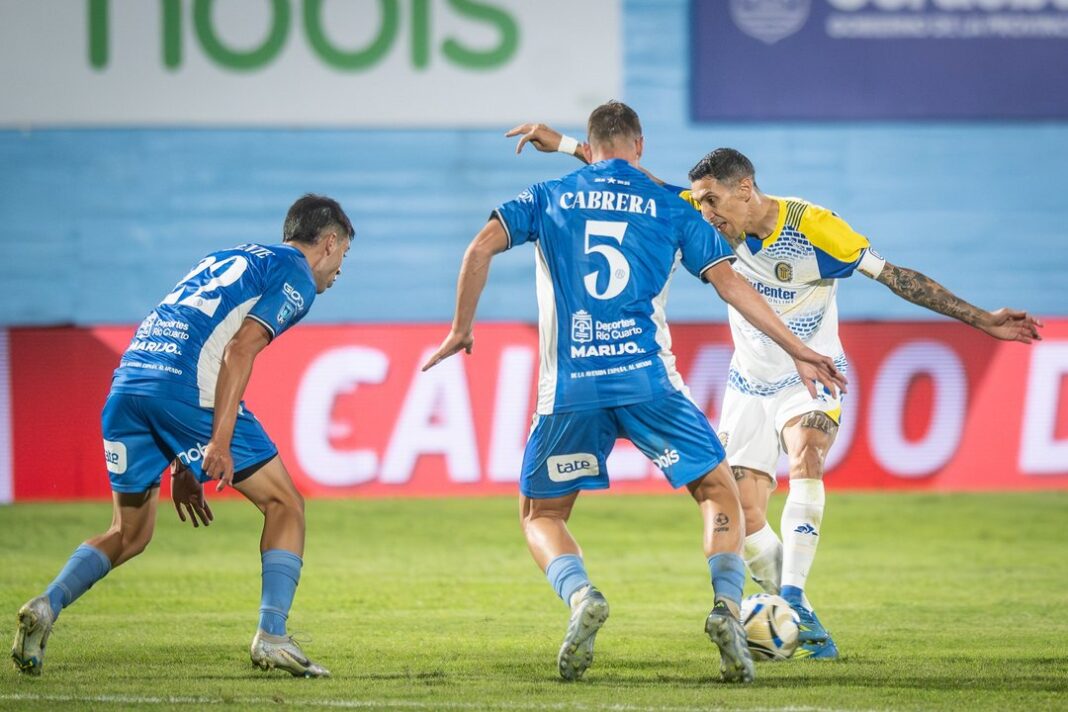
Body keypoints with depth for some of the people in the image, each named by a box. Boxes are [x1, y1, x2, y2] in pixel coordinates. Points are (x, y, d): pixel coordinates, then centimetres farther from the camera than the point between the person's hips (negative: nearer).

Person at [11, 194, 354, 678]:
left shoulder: (226, 260, 33)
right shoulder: (295, 275, 9)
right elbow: (240, 349, -8)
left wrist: (183, 465, 30)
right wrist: (219, 442, -16)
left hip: (128, 378, 7)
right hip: (188, 386, -7)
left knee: (129, 534, 19)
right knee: (284, 505, 5)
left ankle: (46, 605, -3)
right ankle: (271, 637, -6)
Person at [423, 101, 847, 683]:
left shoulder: (549, 198, 13)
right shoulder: (669, 207, 12)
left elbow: (481, 248, 0)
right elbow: (729, 282, 8)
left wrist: (461, 329, 12)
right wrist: (798, 352, 13)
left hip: (570, 388, 0)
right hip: (648, 379, 0)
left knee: (540, 515, 14)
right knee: (719, 491, 12)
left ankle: (579, 594, -17)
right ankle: (726, 604, -14)